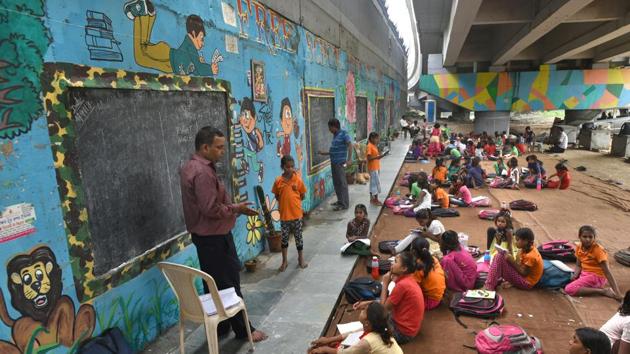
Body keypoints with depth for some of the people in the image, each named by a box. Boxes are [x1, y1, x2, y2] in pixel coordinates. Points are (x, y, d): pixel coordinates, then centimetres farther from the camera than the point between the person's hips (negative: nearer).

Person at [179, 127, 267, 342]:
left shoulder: (190, 167, 9)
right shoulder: (202, 172, -24)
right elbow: (211, 209, -27)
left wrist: (232, 207, 10)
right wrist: (236, 208, -14)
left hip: (204, 235, 10)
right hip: (214, 237, -10)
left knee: (213, 283, 18)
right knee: (229, 284, 2)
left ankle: (219, 326, 31)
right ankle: (243, 329, 16)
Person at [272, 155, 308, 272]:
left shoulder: (298, 180, -6)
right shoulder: (278, 181, -5)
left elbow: (302, 196, 3)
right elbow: (277, 196, 5)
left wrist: (293, 201, -8)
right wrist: (285, 202, -7)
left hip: (296, 213, 0)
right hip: (284, 214, 1)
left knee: (298, 237, 12)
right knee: (284, 238, 11)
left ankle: (301, 259, 28)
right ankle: (284, 261, 25)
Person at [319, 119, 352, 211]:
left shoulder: (343, 134, -9)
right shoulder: (335, 135, 16)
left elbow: (350, 145, -18)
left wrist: (349, 159, -26)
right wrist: (324, 153, 26)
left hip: (340, 163, -9)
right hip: (334, 162, 9)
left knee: (342, 183, -4)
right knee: (336, 183, 14)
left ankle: (344, 204, 1)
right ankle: (340, 201, 26)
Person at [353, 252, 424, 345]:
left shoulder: (402, 285, -29)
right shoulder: (407, 279, 0)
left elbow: (384, 307, -17)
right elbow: (389, 302, 8)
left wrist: (385, 284, -13)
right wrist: (367, 303, 3)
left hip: (403, 332, -9)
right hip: (409, 325, 9)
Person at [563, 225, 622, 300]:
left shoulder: (598, 250, -20)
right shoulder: (579, 247, -1)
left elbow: (607, 272, -23)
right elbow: (578, 265, 7)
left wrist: (617, 293, -27)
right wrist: (575, 275, -16)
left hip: (596, 276, -8)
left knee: (569, 289, -21)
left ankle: (603, 291, -14)